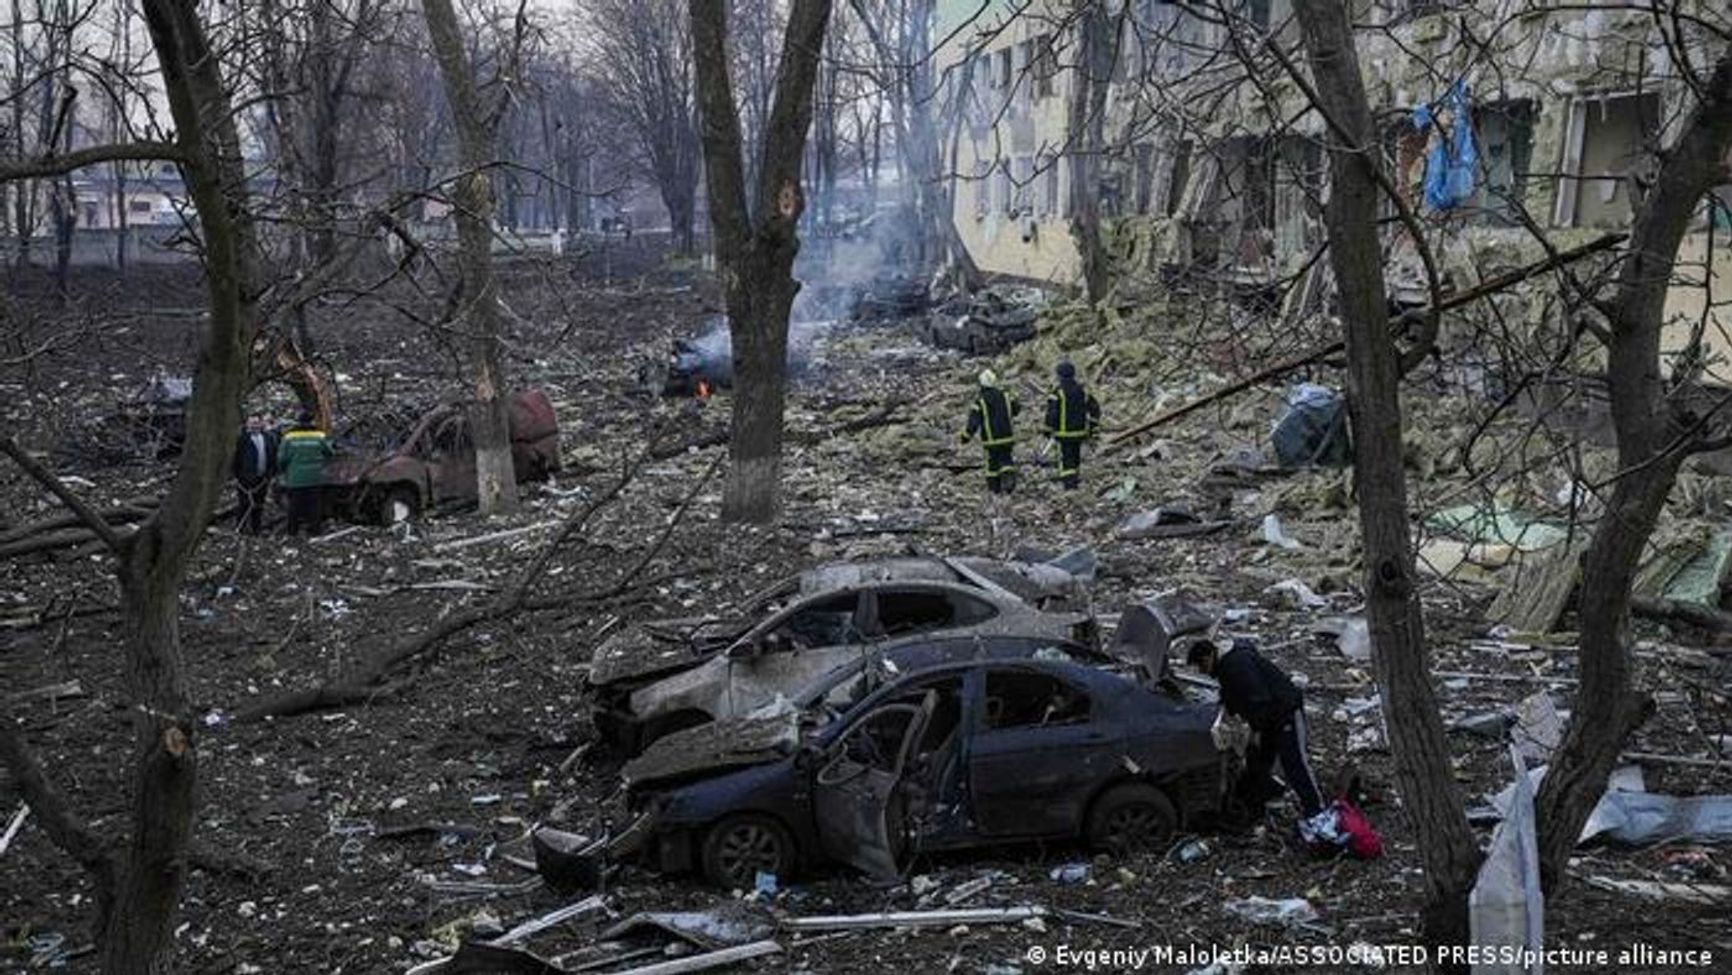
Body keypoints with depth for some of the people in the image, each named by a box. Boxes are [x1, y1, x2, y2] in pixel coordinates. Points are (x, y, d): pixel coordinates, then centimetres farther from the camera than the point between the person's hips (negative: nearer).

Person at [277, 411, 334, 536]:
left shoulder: (289, 437, -7)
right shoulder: (319, 436, -5)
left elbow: (282, 458, -6)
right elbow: (330, 453, 3)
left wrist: (283, 470, 14)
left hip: (295, 478, 0)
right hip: (315, 478, 0)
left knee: (295, 503, 9)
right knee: (314, 503, 7)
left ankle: (292, 530, 15)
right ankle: (314, 528, 8)